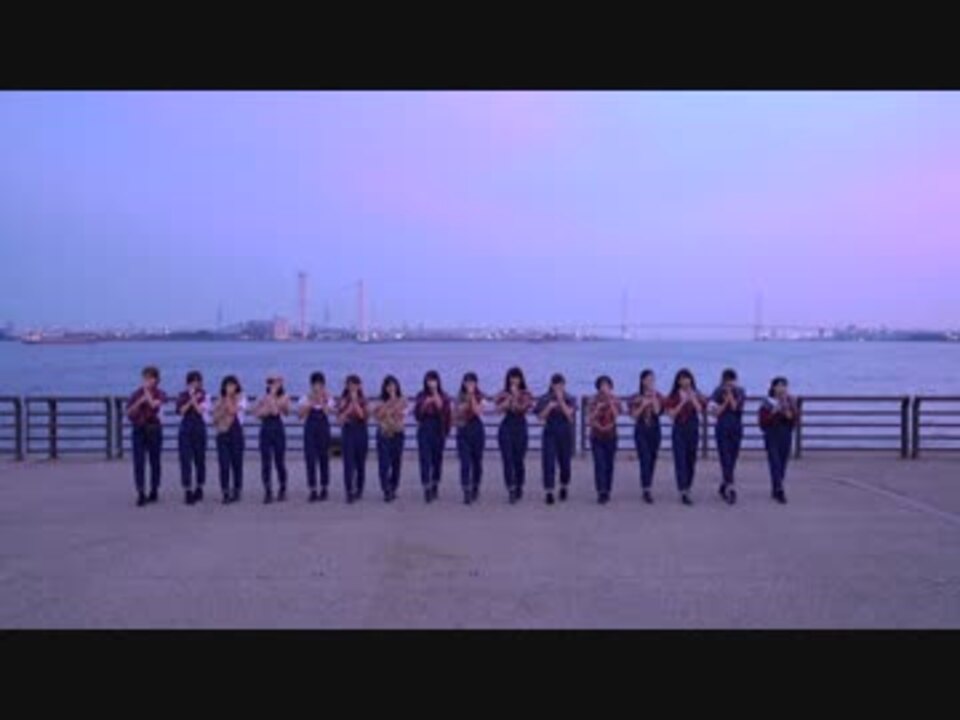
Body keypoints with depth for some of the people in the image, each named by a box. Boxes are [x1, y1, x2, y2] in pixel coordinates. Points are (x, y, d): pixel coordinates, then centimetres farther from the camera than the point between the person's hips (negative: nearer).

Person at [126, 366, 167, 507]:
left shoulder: (160, 394, 1)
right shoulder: (136, 394, 6)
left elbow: (154, 404, -20)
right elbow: (129, 413, -2)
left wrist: (147, 390, -12)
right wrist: (140, 401, -15)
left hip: (154, 429, -1)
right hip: (139, 430, 1)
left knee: (154, 461, 7)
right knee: (139, 462, -7)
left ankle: (154, 491, 19)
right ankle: (141, 494, -8)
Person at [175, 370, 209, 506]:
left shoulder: (203, 396, 3)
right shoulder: (182, 396, 8)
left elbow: (201, 410, -11)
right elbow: (180, 411, -6)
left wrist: (194, 400, -15)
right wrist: (191, 400, -14)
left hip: (199, 429, -1)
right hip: (185, 429, 1)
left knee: (199, 459, 7)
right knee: (185, 459, -6)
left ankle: (199, 488, 21)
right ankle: (187, 490, -6)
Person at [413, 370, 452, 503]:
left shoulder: (444, 397, 1)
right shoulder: (421, 396, 3)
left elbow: (447, 415, -2)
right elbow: (417, 415, 0)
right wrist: (424, 405, -12)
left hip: (439, 430, 0)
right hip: (424, 430, 0)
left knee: (437, 459, 6)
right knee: (425, 459, -8)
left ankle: (435, 486, 20)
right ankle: (427, 489, -9)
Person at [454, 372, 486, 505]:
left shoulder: (480, 397, 1)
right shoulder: (460, 397, 7)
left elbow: (478, 411, -17)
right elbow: (455, 416, 9)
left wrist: (472, 396, -16)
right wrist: (460, 409, -10)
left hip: (477, 430, -1)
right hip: (463, 431, 1)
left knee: (477, 461, 9)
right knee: (465, 462, -9)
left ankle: (475, 489, 28)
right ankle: (467, 493, -11)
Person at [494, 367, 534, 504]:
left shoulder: (526, 394, 4)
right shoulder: (503, 394, 6)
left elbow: (524, 408, -11)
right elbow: (499, 409, -9)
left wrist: (516, 396, -11)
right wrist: (509, 398, -13)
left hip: (520, 428, 0)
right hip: (506, 428, 0)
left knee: (519, 460, 4)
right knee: (507, 459, -9)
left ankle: (519, 488, 20)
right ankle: (511, 489, -12)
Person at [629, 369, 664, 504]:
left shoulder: (658, 396, 4)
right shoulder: (636, 398, -1)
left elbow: (658, 411, -11)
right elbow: (633, 415, -7)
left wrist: (653, 397, -13)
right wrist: (643, 405, -17)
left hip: (655, 430, 3)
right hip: (641, 431, -3)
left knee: (652, 460, 7)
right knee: (645, 459, -14)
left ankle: (647, 488, 20)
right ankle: (647, 490, -17)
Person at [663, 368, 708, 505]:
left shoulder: (696, 395, 6)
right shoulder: (673, 396, 0)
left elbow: (700, 410, -10)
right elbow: (672, 414, -9)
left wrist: (692, 398, -16)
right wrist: (682, 403, -16)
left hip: (693, 429, 3)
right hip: (679, 430, -3)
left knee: (691, 460, 7)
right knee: (680, 460, -9)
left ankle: (687, 488, 20)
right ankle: (683, 492, -11)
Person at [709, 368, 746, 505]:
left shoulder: (740, 392, 4)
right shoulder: (718, 393, -1)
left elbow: (736, 407, -10)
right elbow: (715, 412, -8)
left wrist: (730, 395, -12)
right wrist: (725, 401, -16)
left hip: (736, 429, 3)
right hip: (722, 429, -3)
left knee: (732, 459, 8)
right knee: (726, 458, -11)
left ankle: (724, 485, 24)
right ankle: (730, 488, -17)